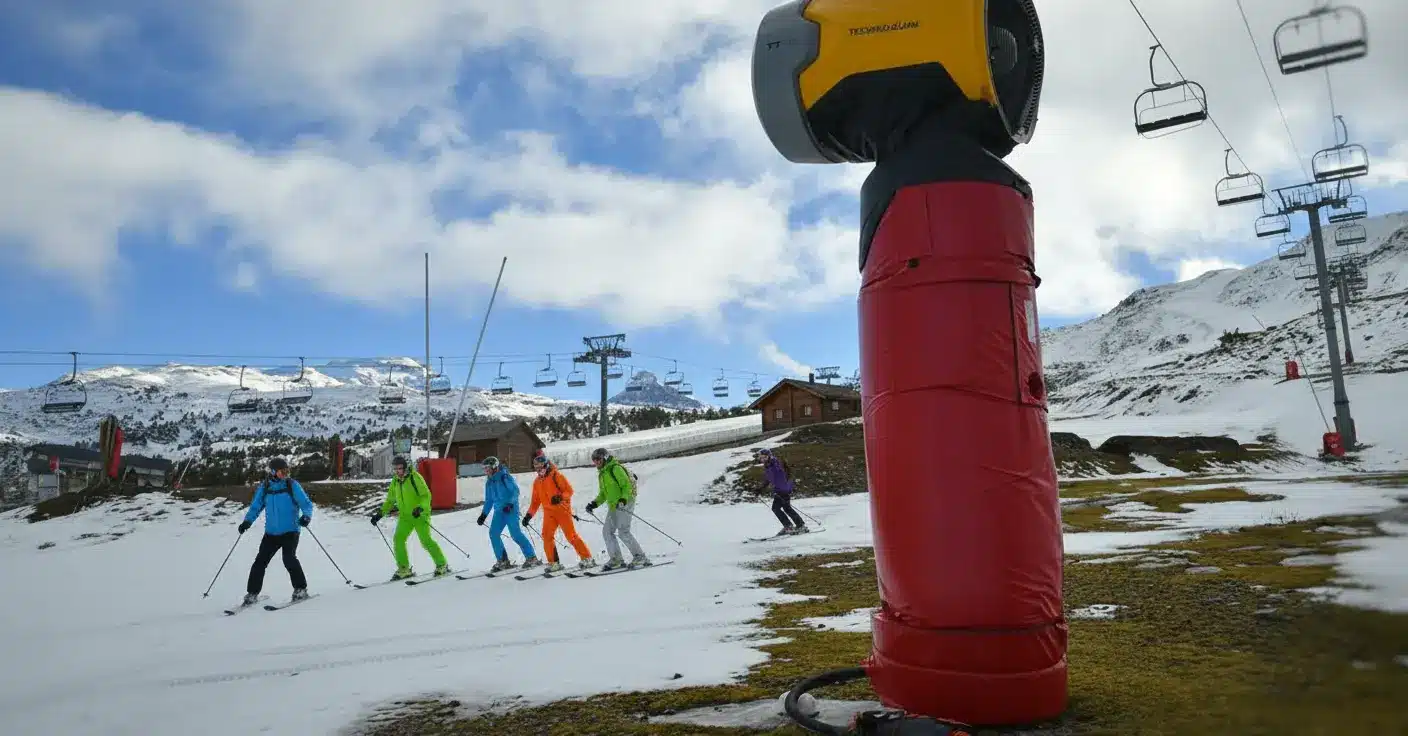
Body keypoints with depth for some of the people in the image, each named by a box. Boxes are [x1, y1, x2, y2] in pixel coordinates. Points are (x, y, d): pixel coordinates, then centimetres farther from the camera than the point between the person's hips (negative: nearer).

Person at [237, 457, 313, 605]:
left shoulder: (292, 485, -5)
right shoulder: (264, 488, 3)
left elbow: (306, 503, -6)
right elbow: (256, 506, 11)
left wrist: (306, 516, -25)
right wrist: (247, 521, -5)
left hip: (290, 532, -4)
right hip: (271, 532, 4)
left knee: (289, 559, -18)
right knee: (260, 561, 1)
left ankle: (301, 589, -3)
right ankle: (252, 593, 17)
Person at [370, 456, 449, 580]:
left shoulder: (415, 477, -12)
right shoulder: (395, 481, 9)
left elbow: (426, 495, -16)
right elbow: (390, 500, 20)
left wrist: (420, 508, -32)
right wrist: (380, 513, 10)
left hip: (420, 515, -6)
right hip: (405, 516, 7)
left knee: (426, 541, -12)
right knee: (398, 540, -6)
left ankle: (442, 565, 1)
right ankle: (404, 569, 5)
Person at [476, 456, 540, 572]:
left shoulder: (504, 476, -6)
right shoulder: (489, 482, 17)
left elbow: (515, 490, -14)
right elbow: (489, 500, 24)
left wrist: (510, 503, -25)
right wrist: (483, 514, 19)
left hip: (510, 509, -8)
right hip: (499, 511, 8)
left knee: (515, 533, -15)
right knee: (493, 533, -4)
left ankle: (532, 557, -9)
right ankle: (502, 561, 4)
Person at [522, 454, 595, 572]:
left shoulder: (556, 475, -3)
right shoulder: (537, 481, 16)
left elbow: (569, 489, -7)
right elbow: (536, 501, 20)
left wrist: (560, 497, -26)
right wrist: (529, 515, 11)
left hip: (562, 509, -6)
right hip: (549, 512, 6)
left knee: (571, 536, -8)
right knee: (547, 536, -8)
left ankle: (587, 559, -2)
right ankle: (554, 563, 1)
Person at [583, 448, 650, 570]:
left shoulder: (615, 468, -9)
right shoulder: (602, 474, 19)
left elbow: (627, 485, -15)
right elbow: (603, 494, 25)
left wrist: (624, 499, -28)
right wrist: (594, 503, 11)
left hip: (625, 504, -9)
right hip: (613, 506, 9)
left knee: (623, 531, -15)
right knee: (607, 531, 3)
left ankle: (640, 557, -7)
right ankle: (616, 559, 8)